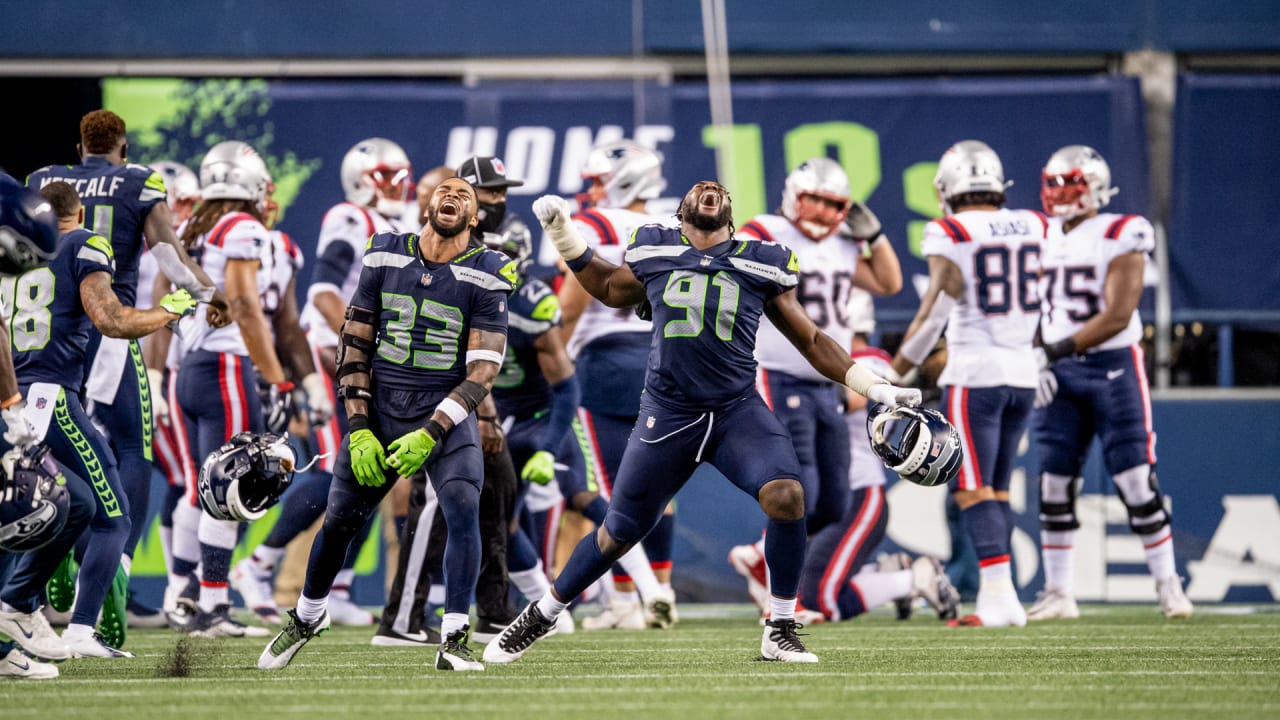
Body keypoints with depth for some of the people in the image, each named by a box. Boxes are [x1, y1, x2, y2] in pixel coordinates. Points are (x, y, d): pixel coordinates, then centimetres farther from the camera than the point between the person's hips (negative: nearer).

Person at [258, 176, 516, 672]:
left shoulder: (483, 277, -5)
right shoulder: (386, 257, 3)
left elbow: (483, 369, -10)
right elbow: (355, 342, 5)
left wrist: (431, 434, -19)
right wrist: (359, 428, -4)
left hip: (444, 413, -2)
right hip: (380, 409, 2)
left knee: (463, 509, -24)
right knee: (339, 520, 7)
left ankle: (454, 642, -18)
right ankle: (307, 616, 34)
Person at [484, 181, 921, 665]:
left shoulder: (762, 266, 5)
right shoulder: (654, 255, 6)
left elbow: (811, 342, 13)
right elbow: (609, 289, 29)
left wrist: (877, 389, 8)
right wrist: (561, 231, 22)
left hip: (737, 409, 0)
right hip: (668, 413, 0)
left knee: (787, 497, -24)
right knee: (618, 534, 5)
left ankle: (780, 632, -9)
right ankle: (541, 616, 28)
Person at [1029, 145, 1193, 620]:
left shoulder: (1119, 237, -10)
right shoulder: (1045, 239, 9)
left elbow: (1116, 317, -17)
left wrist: (1056, 350, -21)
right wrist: (1037, 363, -1)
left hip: (1113, 366, -6)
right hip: (1061, 373, 6)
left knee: (1136, 481, -6)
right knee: (1054, 484, 2)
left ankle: (1168, 586, 3)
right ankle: (1058, 594, 8)